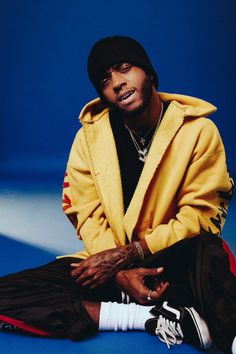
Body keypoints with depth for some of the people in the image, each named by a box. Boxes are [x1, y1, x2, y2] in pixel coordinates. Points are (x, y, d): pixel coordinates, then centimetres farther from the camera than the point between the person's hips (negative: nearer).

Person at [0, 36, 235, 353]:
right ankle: (152, 317, -22)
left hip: (175, 260, -4)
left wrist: (127, 255, -18)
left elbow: (199, 218, -10)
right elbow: (88, 217, -1)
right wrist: (121, 274, -18)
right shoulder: (91, 134, 0)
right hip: (110, 260, 5)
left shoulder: (198, 130, -7)